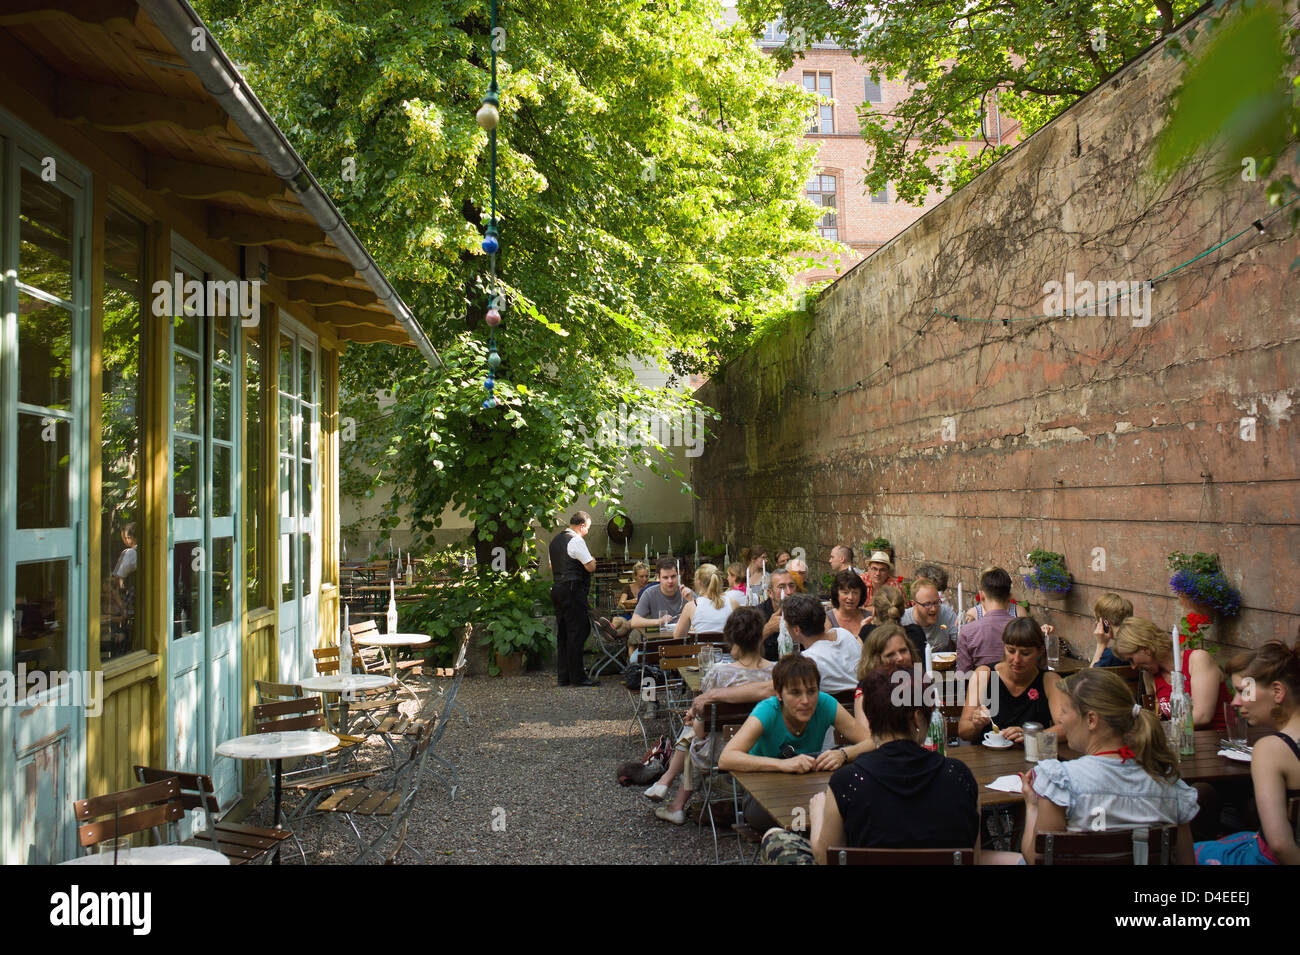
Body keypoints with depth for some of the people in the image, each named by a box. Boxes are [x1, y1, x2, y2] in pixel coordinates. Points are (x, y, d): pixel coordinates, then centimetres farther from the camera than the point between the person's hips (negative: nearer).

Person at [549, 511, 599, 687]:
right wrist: (592, 559, 7)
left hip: (557, 588, 9)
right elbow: (590, 567, -13)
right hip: (573, 590, -9)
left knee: (563, 633, 12)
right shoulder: (576, 540, -12)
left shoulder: (556, 540, 17)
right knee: (577, 632, -6)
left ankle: (563, 676, 15)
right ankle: (577, 677, -4)